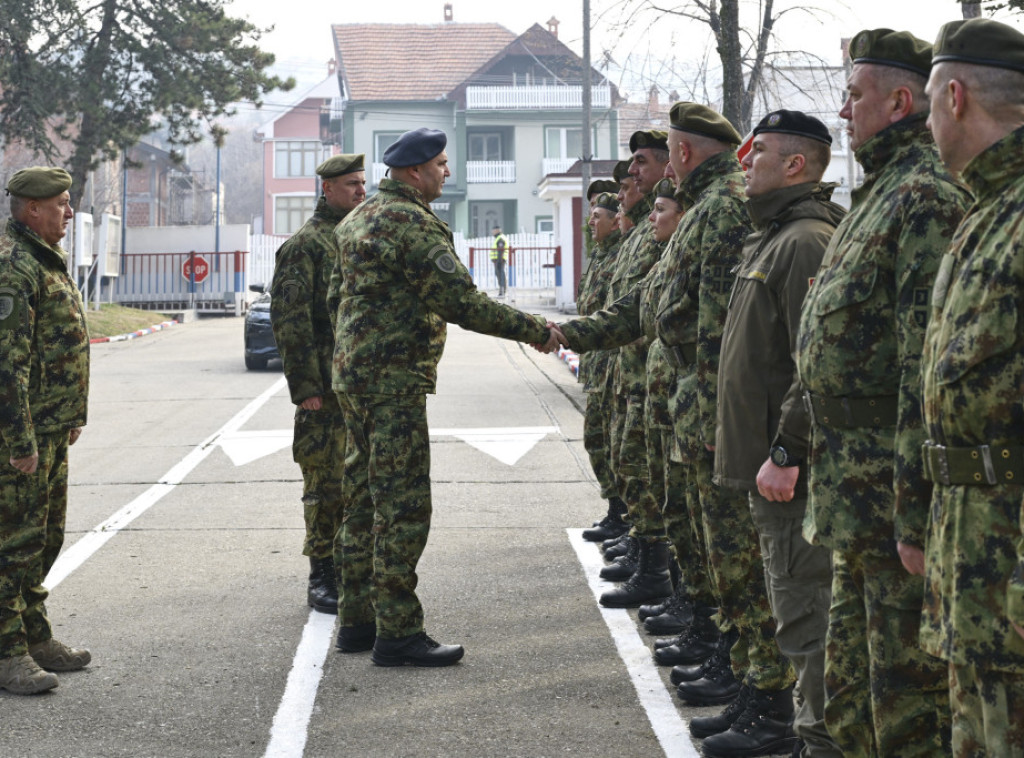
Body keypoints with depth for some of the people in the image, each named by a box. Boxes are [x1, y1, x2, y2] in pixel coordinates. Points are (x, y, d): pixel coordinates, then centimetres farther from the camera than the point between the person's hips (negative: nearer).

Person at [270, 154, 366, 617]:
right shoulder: (305, 244, -7)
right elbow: (289, 320, -11)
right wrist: (304, 386, -15)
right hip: (327, 388, -7)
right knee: (326, 483, -2)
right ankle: (322, 580, 6)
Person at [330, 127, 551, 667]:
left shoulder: (358, 219, 16)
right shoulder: (413, 223, -15)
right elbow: (462, 301, -19)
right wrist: (535, 330, -13)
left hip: (353, 374, 10)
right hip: (394, 380, -10)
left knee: (366, 500, 14)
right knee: (403, 506, -7)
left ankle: (357, 621, 21)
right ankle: (397, 632, -6)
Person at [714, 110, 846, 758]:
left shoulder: (807, 241, -16)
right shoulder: (772, 238, 18)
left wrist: (785, 453, -25)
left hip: (791, 469, -11)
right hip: (766, 456, 11)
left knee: (804, 608, -6)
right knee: (794, 601, 18)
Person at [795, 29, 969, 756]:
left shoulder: (929, 197, -16)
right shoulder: (883, 191, 17)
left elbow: (933, 365, -23)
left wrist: (916, 513, -25)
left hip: (899, 497, -11)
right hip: (859, 503, 11)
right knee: (852, 698, 18)